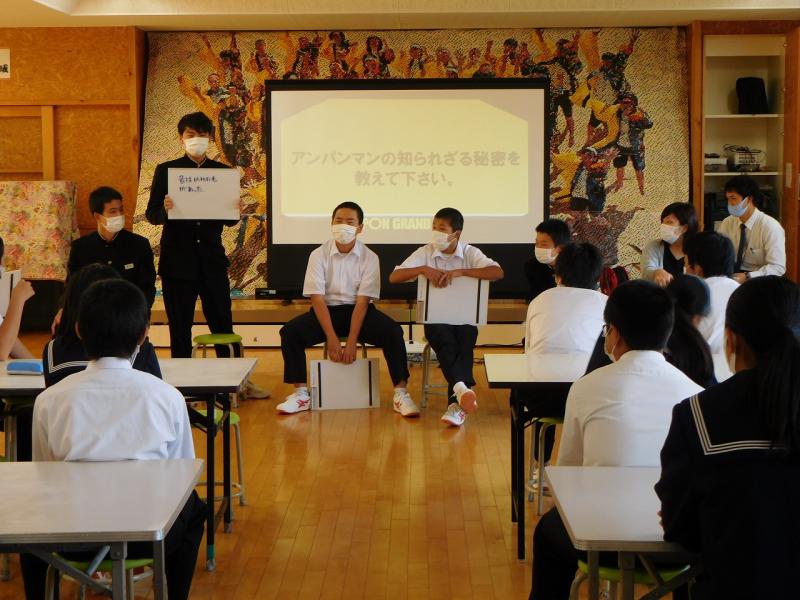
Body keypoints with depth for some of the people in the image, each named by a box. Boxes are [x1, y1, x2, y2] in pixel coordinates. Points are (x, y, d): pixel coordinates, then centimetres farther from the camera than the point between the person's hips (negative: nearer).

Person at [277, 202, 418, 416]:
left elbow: (362, 301, -12)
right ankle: (300, 394, -15)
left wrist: (352, 341, -22)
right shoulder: (319, 255, -6)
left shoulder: (369, 257, -7)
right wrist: (332, 339, -21)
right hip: (327, 311, 1)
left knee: (393, 332, -26)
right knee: (290, 332, -24)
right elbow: (317, 298, -11)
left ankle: (400, 394, -19)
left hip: (358, 311, 0)